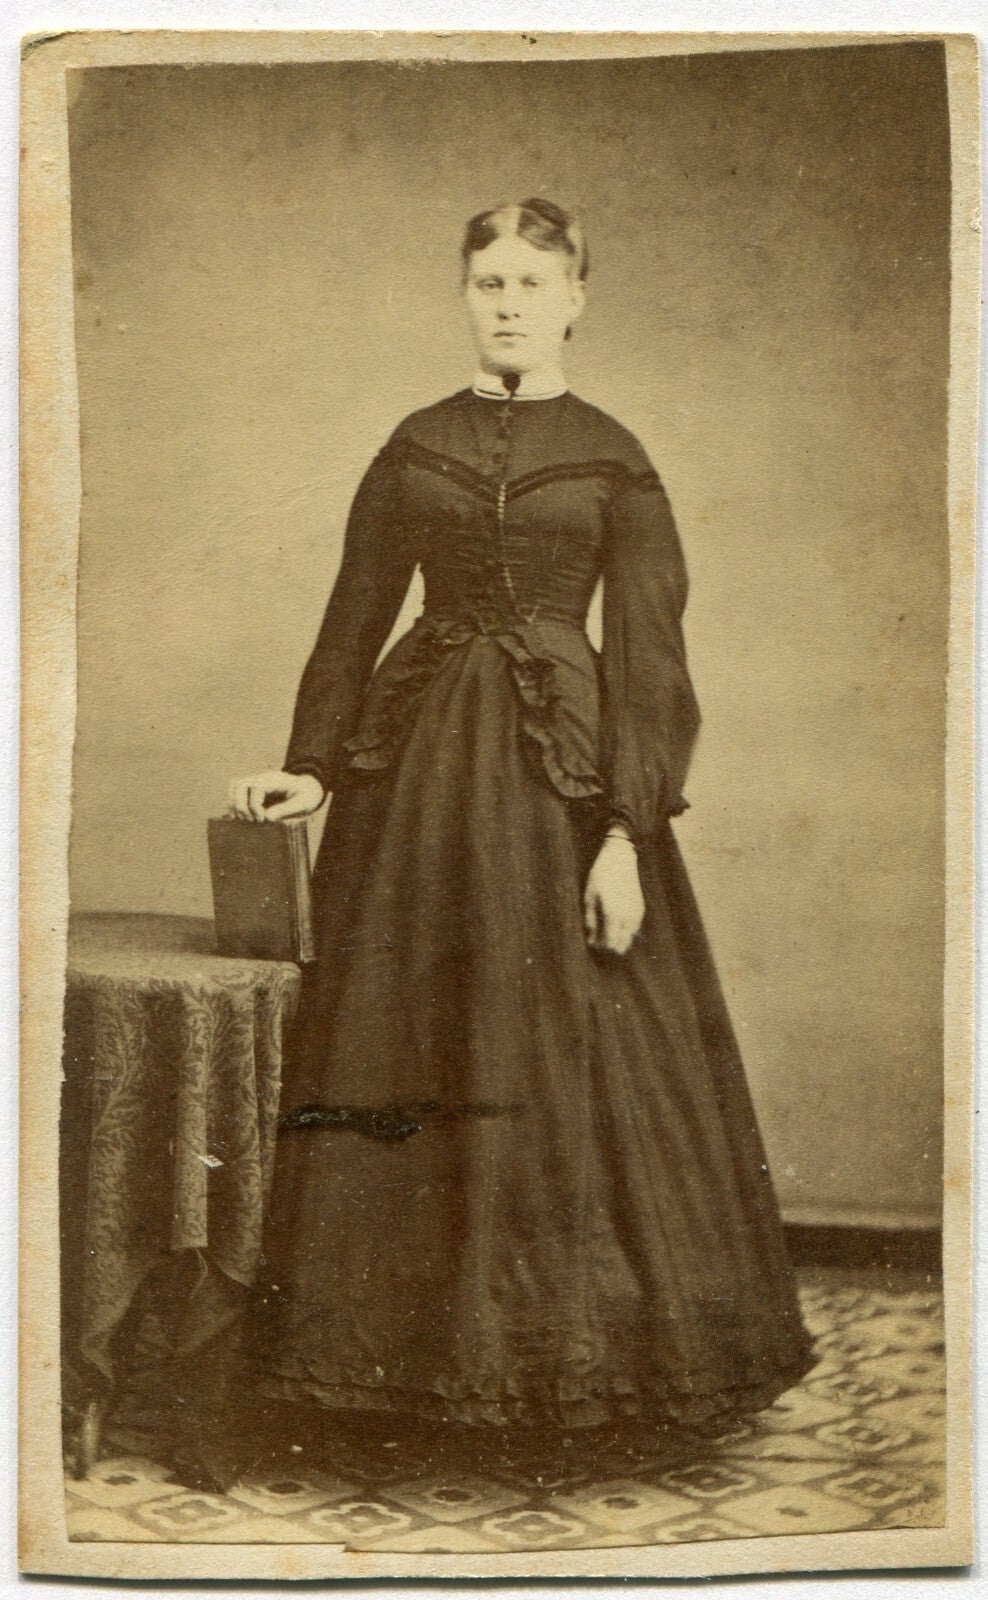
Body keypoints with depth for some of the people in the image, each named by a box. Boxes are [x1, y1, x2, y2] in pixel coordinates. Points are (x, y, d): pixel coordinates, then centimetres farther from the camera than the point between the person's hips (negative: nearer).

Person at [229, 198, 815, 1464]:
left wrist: (627, 834, -12)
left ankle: (578, 1347, 15)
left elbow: (647, 656, -3)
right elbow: (354, 617, 12)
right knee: (411, 1046, 4)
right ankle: (420, 1344, 18)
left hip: (560, 767, -2)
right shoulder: (415, 447, 10)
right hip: (416, 763, 3)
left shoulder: (612, 461, 2)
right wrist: (310, 767, 3)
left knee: (581, 1058, -1)